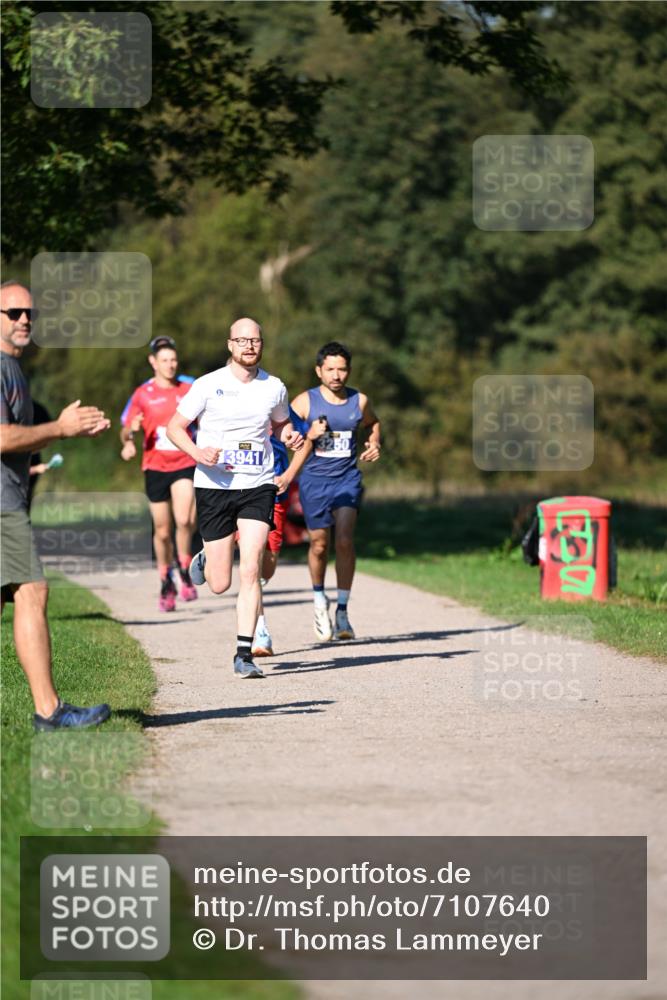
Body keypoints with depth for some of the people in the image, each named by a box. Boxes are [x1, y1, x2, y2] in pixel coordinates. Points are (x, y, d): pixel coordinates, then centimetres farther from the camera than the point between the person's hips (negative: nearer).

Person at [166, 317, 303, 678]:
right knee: (220, 584, 3)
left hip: (257, 487, 1)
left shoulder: (274, 388, 4)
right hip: (214, 486, -1)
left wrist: (290, 436, 0)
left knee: (249, 573, -13)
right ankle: (204, 562, 40)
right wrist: (196, 452, -17)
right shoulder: (209, 385, -4)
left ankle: (244, 654, -9)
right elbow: (174, 426, 2)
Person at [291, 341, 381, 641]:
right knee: (319, 545, 6)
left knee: (345, 540, -15)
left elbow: (373, 423, 24)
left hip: (347, 478, 1)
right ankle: (320, 602, 31)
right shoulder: (305, 402, -7)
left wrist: (374, 443, 5)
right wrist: (309, 436, -20)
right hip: (314, 479, -1)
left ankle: (342, 611, -9)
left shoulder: (359, 401, 1)